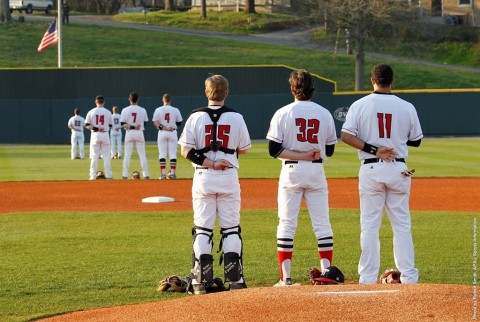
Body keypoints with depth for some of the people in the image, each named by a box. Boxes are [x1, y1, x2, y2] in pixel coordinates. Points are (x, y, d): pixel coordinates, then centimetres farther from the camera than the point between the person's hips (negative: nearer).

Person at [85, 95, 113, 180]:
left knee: (94, 156, 2)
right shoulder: (108, 112, 0)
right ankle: (108, 175, 5)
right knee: (106, 156, 6)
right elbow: (110, 125, 6)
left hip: (95, 135, -1)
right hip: (105, 134, 1)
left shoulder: (91, 112, -2)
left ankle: (93, 176, 0)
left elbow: (87, 125, -7)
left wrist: (95, 128, -10)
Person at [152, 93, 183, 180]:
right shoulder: (175, 110, -2)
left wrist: (163, 127, -13)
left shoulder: (158, 110, -2)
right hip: (173, 133, 0)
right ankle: (172, 173, 1)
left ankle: (163, 174, -1)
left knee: (162, 153, 3)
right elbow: (179, 123, 3)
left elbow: (155, 123, -10)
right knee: (173, 153, 4)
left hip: (162, 133, 0)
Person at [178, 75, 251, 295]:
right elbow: (244, 149, 5)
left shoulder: (196, 117, -2)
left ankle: (201, 282, 0)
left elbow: (186, 150, -8)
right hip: (229, 177, 0)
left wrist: (209, 164, -10)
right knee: (231, 229, 6)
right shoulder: (236, 118, -2)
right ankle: (234, 280, 1)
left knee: (202, 229, 4)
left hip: (203, 178, 0)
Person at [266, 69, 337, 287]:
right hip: (316, 171, 2)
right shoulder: (324, 114, 2)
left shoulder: (283, 114, -4)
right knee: (322, 224, 7)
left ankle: (286, 277, -2)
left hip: (291, 171, -2)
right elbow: (329, 150, 7)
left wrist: (299, 156, -9)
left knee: (287, 224, 2)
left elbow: (274, 150, -10)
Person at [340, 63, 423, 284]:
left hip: (370, 169, -1)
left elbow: (346, 135, -11)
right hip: (398, 169, 1)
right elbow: (416, 140, 9)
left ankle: (368, 278, 3)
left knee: (369, 225, 4)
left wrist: (373, 149, -13)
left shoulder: (360, 105, -3)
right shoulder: (407, 108, 0)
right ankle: (408, 277, 7)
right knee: (402, 225, 8)